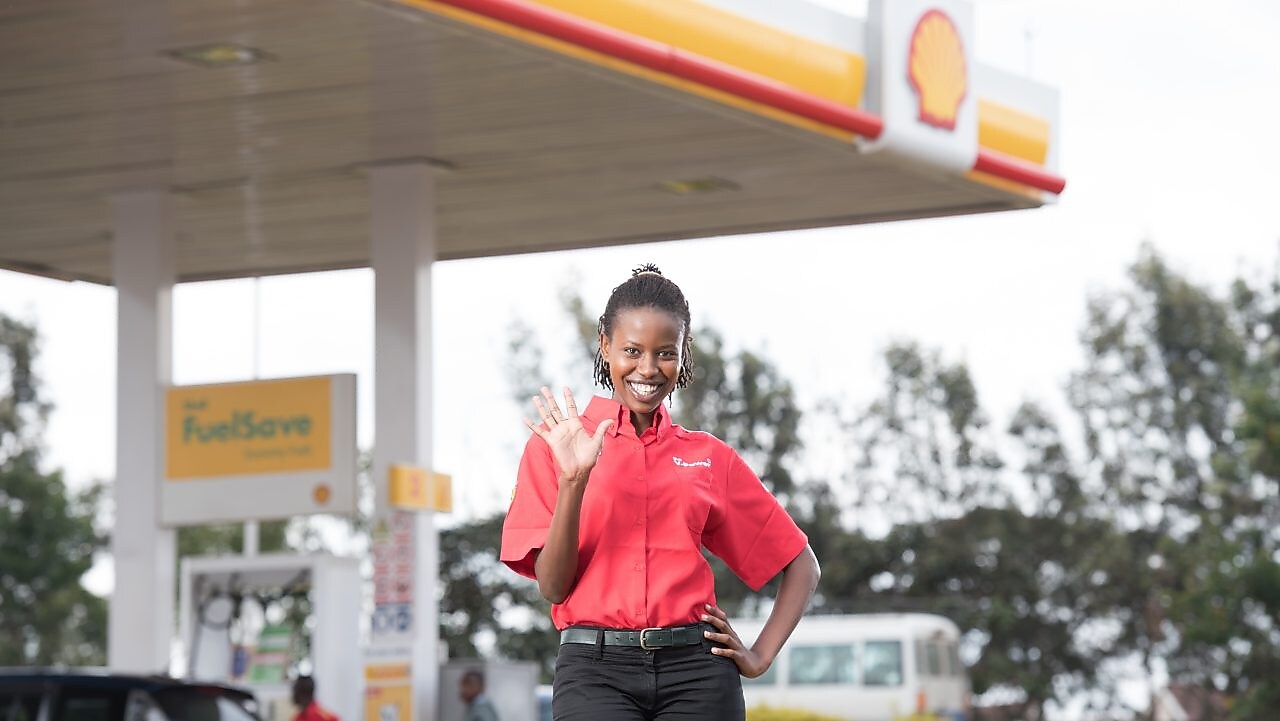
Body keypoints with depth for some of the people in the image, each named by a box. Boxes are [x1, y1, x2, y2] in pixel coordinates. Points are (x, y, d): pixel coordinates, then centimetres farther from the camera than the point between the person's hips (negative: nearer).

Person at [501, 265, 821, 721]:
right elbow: (553, 586, 0)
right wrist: (573, 480, -12)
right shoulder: (556, 446, 8)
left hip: (696, 671, 2)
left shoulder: (710, 457, 13)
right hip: (595, 670, -2)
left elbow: (801, 566, 20)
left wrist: (761, 656, 8)